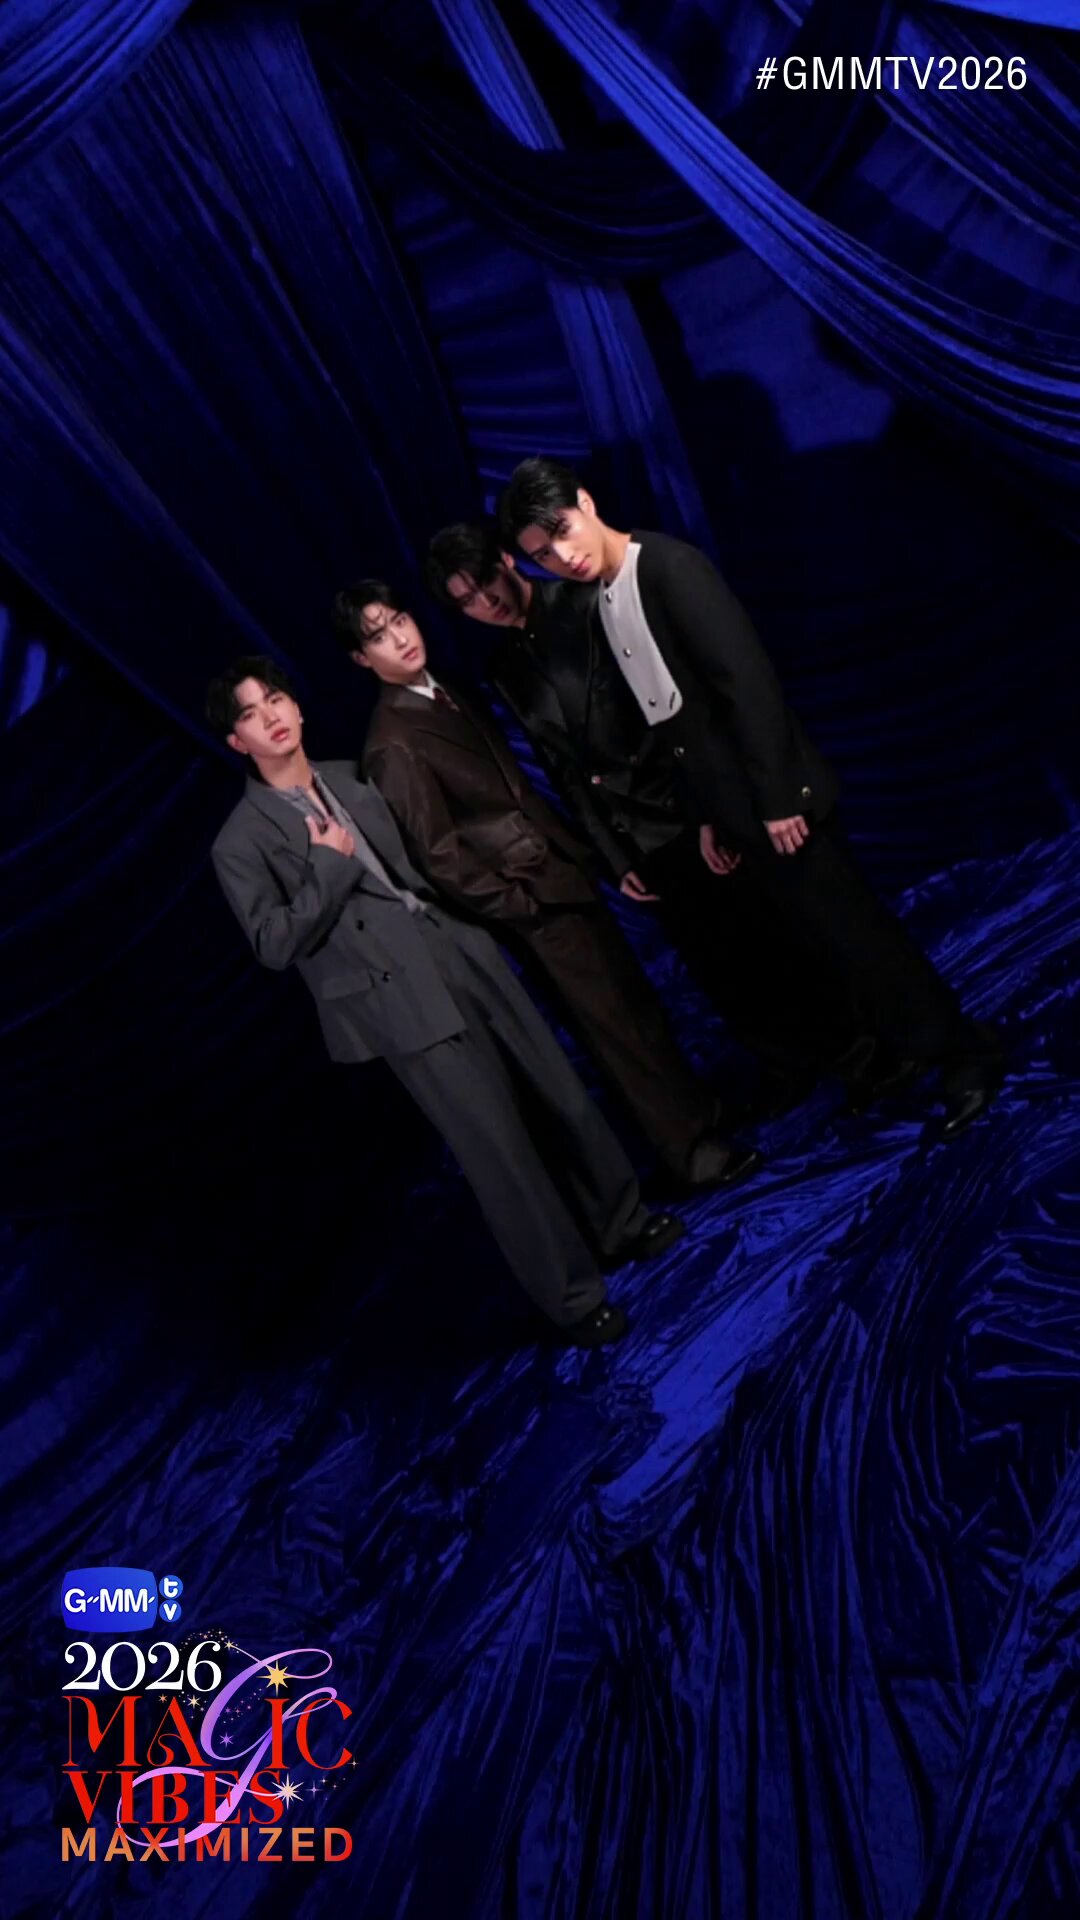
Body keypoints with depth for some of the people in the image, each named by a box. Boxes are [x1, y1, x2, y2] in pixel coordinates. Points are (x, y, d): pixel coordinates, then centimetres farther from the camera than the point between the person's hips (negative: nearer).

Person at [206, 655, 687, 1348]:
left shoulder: (354, 777, 15)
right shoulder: (241, 843, -3)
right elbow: (274, 944, -9)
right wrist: (330, 865, -11)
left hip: (464, 956, 6)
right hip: (401, 999, -6)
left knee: (565, 1093, 10)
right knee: (498, 1148, -5)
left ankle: (622, 1223, 32)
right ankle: (574, 1295, 12)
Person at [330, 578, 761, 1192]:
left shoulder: (449, 691, 7)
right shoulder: (393, 746, -19)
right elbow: (441, 859, -20)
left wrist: (577, 848, 10)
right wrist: (521, 906, -14)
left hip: (564, 872, 8)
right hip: (535, 903, -8)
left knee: (636, 997, 19)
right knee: (615, 1023, 3)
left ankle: (696, 1102, 39)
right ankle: (692, 1148, 17)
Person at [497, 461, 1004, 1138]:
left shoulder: (670, 565, -15)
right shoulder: (602, 605, 9)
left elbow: (748, 679, -21)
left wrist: (778, 798, -22)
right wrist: (708, 817, 14)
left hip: (778, 799, -8)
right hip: (738, 809, 8)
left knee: (851, 927, 0)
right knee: (813, 938, 16)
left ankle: (968, 1053, 17)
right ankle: (905, 1048, 33)